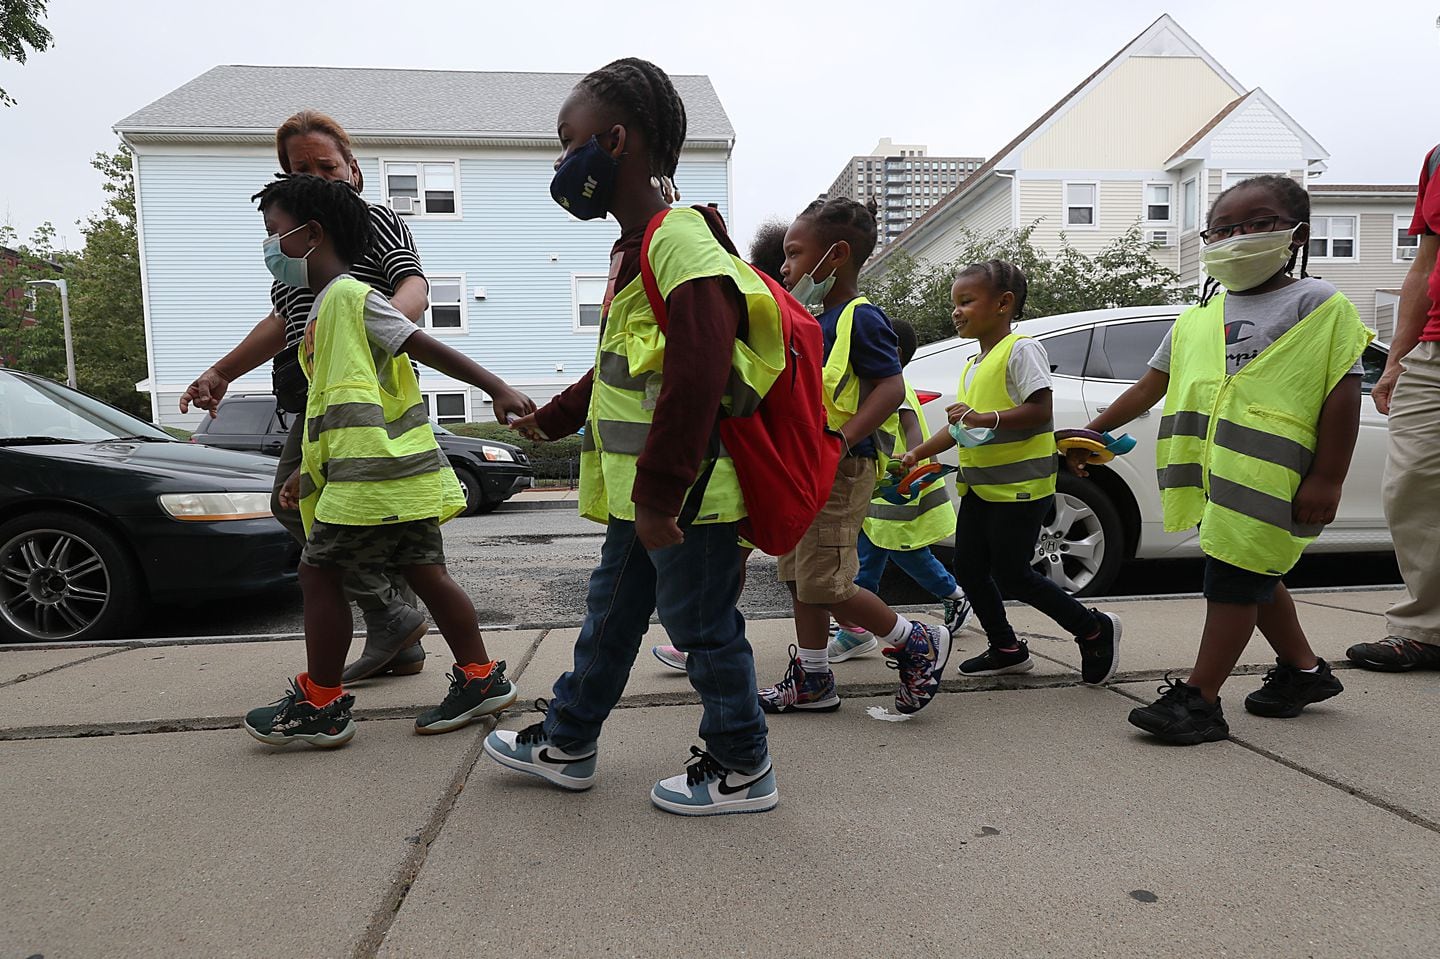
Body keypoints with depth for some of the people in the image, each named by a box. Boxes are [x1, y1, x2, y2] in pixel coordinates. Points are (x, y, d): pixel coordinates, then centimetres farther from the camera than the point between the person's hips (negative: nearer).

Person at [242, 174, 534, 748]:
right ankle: (481, 679, 17)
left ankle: (319, 705, 11)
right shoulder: (324, 311, 23)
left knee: (319, 572, 0)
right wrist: (307, 473, 27)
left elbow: (429, 348, -12)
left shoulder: (349, 297, -7)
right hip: (401, 472, 10)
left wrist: (497, 389, -18)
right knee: (423, 572, 10)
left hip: (376, 475, -10)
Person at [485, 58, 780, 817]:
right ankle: (566, 742, 38)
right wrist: (552, 420, 34)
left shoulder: (682, 245, -17)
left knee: (703, 626, 4)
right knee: (609, 615, 20)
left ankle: (742, 770, 24)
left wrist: (658, 495, -27)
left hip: (685, 496, -10)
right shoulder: (635, 248, 16)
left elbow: (695, 381, -28)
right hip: (637, 495, 10)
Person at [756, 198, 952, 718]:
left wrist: (841, 440, -28)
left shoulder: (860, 318, -12)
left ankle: (918, 643, 13)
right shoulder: (811, 319, 16)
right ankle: (812, 680, 27)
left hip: (838, 472, -9)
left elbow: (891, 388, -20)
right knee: (798, 578, 13)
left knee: (824, 586, -7)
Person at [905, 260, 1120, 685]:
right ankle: (1006, 648, 25)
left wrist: (988, 418, -28)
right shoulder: (972, 366, 17)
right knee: (969, 569, 9)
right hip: (979, 485, 9)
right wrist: (917, 454, 11)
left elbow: (1040, 410, -18)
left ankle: (1094, 629, 16)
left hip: (1019, 485, -9)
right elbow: (960, 427, 19)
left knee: (1012, 574, -5)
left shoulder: (1021, 349, -9)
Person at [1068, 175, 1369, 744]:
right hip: (1215, 473, 7)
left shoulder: (1317, 304, -1)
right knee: (1253, 576, 18)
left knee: (1234, 578, -6)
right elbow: (1151, 385, 20)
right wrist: (1094, 432, 17)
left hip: (1268, 474, -7)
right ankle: (1303, 670, 38)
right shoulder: (1198, 318, 17)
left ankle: (1199, 700, 0)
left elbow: (1343, 392, -7)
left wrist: (1327, 477, -13)